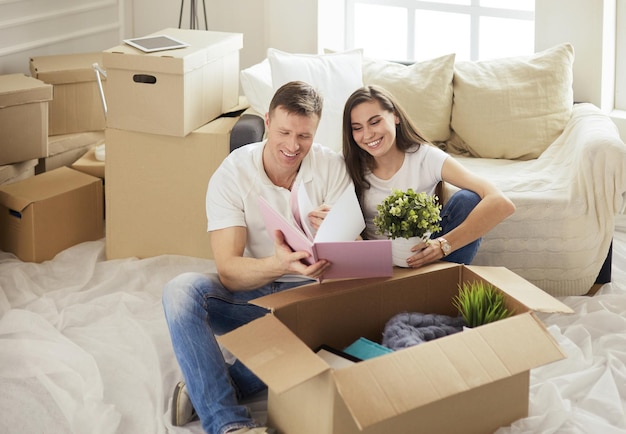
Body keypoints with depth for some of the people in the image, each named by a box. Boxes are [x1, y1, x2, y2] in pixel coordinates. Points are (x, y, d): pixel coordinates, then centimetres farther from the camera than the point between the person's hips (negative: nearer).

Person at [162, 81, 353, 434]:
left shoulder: (331, 167, -7)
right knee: (181, 290, -29)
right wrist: (278, 265, -44)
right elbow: (228, 271, -22)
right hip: (248, 295, 0)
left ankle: (205, 392, -27)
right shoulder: (230, 176, -13)